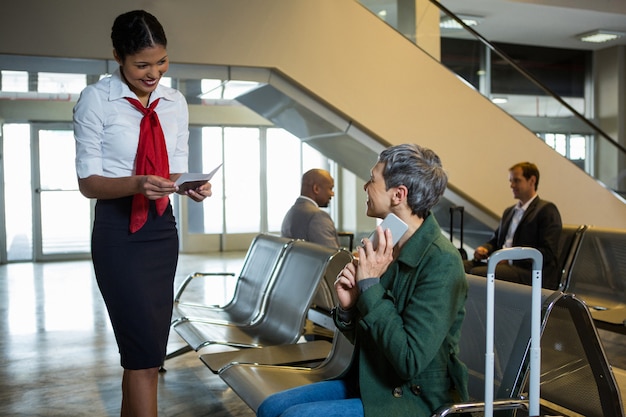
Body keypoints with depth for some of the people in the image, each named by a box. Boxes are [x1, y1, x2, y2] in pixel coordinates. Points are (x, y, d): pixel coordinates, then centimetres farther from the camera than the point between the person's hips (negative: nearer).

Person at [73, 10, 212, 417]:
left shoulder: (175, 102, 6)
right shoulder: (96, 100, -9)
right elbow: (88, 181, -9)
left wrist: (192, 186, -13)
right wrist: (137, 184, -28)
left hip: (162, 228, 5)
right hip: (119, 231, -5)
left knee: (143, 351, 12)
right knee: (145, 356, -8)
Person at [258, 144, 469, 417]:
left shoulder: (441, 263, -21)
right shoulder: (387, 247, 3)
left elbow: (410, 361, -26)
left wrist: (370, 285, -23)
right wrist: (347, 308, -10)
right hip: (370, 381, 7)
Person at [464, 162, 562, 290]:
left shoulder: (547, 210, 1)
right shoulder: (509, 212, 27)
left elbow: (547, 253, -9)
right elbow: (495, 241, 28)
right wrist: (483, 249, 4)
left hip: (531, 273, -7)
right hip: (505, 264, 7)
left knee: (477, 273, -32)